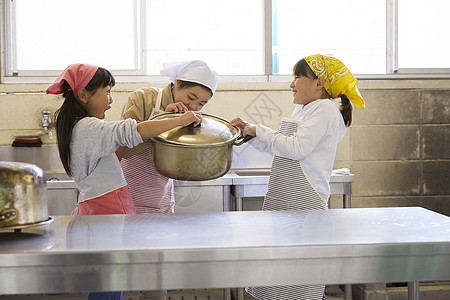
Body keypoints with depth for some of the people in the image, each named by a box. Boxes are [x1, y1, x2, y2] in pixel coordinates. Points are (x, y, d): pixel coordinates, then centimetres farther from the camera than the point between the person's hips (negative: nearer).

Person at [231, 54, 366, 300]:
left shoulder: (325, 109, -8)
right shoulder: (302, 110, 21)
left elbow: (297, 148, -18)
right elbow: (277, 147, 28)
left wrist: (260, 131, -8)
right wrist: (250, 131, 18)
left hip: (304, 202, -9)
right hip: (283, 199, 9)